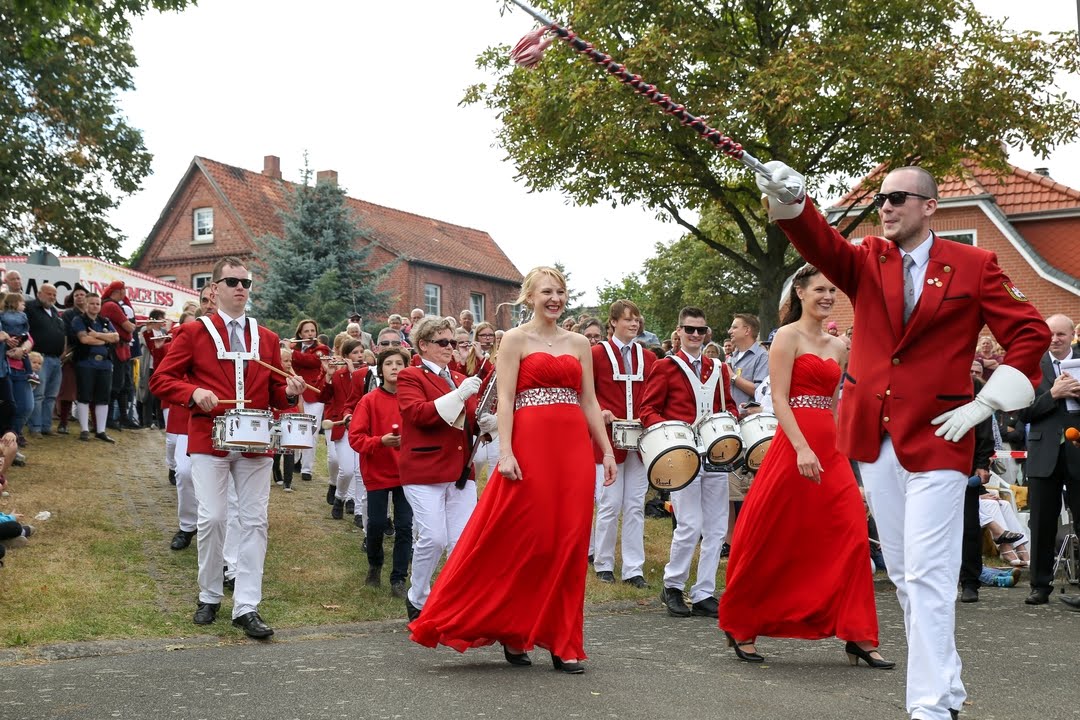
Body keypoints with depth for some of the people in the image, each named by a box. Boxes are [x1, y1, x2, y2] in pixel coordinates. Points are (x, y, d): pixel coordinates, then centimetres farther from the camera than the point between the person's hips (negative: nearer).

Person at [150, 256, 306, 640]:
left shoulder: (267, 338, 11)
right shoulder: (194, 332, 2)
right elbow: (161, 379, 0)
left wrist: (290, 392, -8)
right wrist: (194, 392, -18)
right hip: (210, 440, -3)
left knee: (255, 521, 0)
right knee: (211, 518, -3)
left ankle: (247, 607, 5)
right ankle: (209, 597, 18)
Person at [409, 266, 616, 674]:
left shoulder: (579, 343, 15)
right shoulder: (515, 339, 1)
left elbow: (589, 401, 15)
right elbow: (504, 400, -6)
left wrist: (607, 450, 7)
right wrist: (506, 453, -16)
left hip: (573, 447, 5)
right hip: (531, 445, -4)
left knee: (570, 543, 3)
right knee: (524, 541, -3)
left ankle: (561, 641, 11)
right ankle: (511, 630, 12)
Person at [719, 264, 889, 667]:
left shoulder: (838, 347, 15)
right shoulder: (788, 336, -5)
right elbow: (779, 399, -13)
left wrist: (846, 450, 15)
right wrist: (802, 448, -23)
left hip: (831, 450, 6)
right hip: (793, 447, -6)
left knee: (852, 537, -2)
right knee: (773, 542, 2)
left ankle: (857, 636, 4)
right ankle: (740, 627, 18)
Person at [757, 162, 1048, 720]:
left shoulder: (974, 267, 0)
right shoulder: (867, 261, 7)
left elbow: (1030, 334, -1)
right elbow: (820, 244, -13)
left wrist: (983, 405, -7)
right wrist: (789, 200, -32)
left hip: (935, 437, -4)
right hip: (874, 436, 4)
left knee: (927, 577, -7)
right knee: (904, 575, 12)